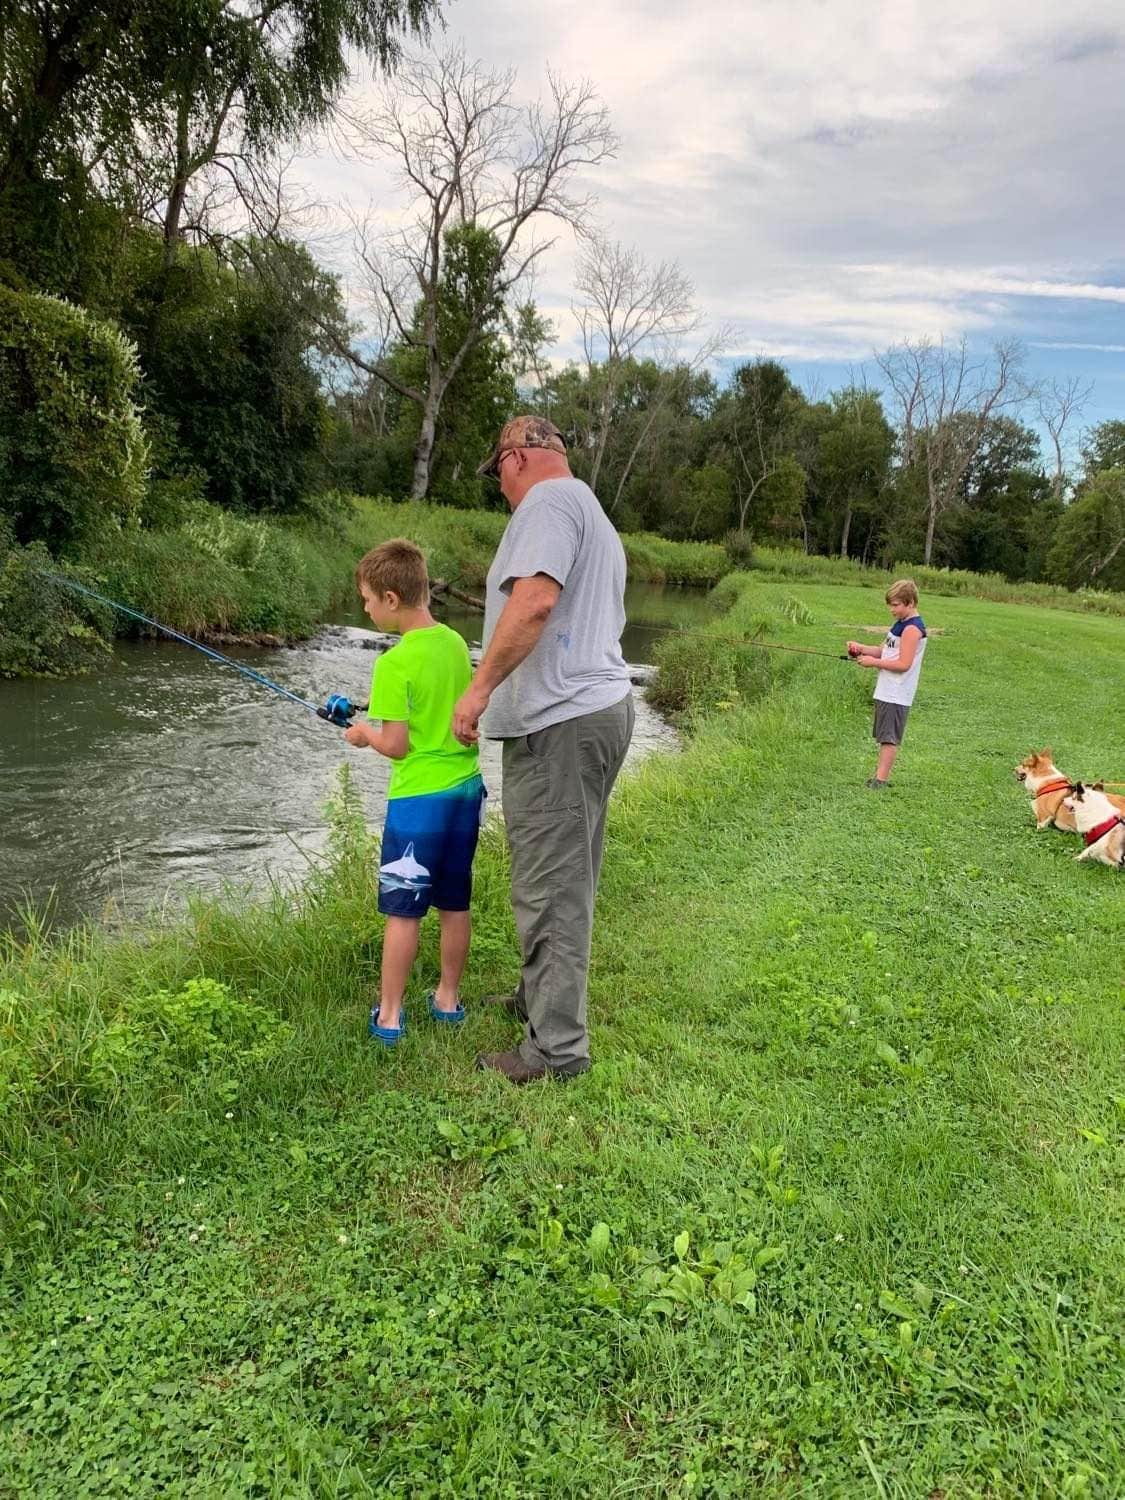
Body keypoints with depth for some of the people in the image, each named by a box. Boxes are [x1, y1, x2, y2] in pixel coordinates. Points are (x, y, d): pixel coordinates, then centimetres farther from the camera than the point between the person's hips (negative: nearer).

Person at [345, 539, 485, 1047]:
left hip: (418, 798, -7)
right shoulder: (455, 643, 4)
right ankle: (448, 998, 28)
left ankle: (389, 1015, 13)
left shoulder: (395, 663, -18)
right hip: (466, 787, 7)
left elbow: (396, 744, -17)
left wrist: (364, 733, 3)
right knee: (454, 903, 16)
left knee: (402, 909, 4)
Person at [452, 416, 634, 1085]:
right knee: (567, 878, 19)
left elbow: (534, 601, -24)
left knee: (550, 888, -5)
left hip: (560, 722, -11)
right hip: (601, 707, 11)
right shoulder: (597, 518, 25)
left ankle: (557, 1048, 2)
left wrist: (479, 688, -19)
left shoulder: (549, 500, -8)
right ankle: (541, 996, 33)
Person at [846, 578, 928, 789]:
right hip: (887, 691, 10)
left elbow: (903, 664, -22)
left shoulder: (912, 629, -17)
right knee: (885, 735, 14)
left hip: (896, 694, -10)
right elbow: (884, 651, 16)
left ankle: (881, 779, -5)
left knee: (889, 737, -7)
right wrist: (862, 648, 0)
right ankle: (881, 773, 22)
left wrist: (873, 662, -16)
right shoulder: (901, 624, 14)